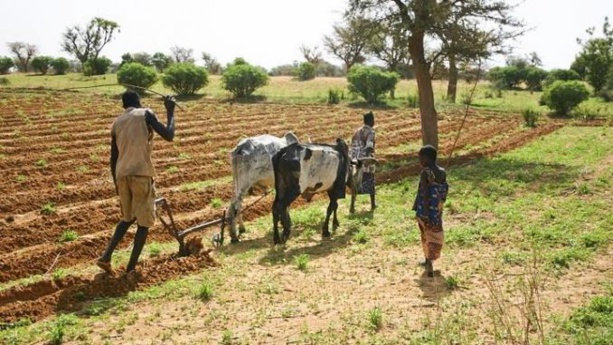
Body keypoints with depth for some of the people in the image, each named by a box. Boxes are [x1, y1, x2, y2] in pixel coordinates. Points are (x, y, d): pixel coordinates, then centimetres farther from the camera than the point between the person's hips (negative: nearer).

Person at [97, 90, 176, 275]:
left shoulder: (116, 123, 17)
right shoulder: (145, 114, 2)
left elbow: (113, 158, 18)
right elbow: (169, 136, -6)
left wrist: (116, 183, 28)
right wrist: (170, 112, 7)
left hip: (122, 176, 6)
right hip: (141, 174, -6)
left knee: (128, 217, 25)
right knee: (144, 222, 6)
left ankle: (106, 257, 15)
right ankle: (130, 269, 7)